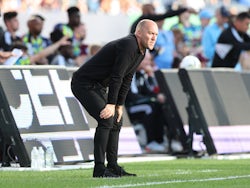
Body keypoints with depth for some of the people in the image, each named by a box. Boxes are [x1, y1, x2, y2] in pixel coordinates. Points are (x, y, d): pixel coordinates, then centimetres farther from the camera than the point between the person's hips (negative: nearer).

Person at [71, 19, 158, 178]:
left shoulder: (141, 51, 8)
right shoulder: (128, 45, -24)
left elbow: (126, 79, 13)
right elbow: (116, 76, -26)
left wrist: (120, 105, 8)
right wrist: (111, 104, -24)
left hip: (98, 87, 11)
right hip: (84, 84, -11)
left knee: (116, 120, 11)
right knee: (107, 118, -19)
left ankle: (113, 166, 17)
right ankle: (99, 169, -18)